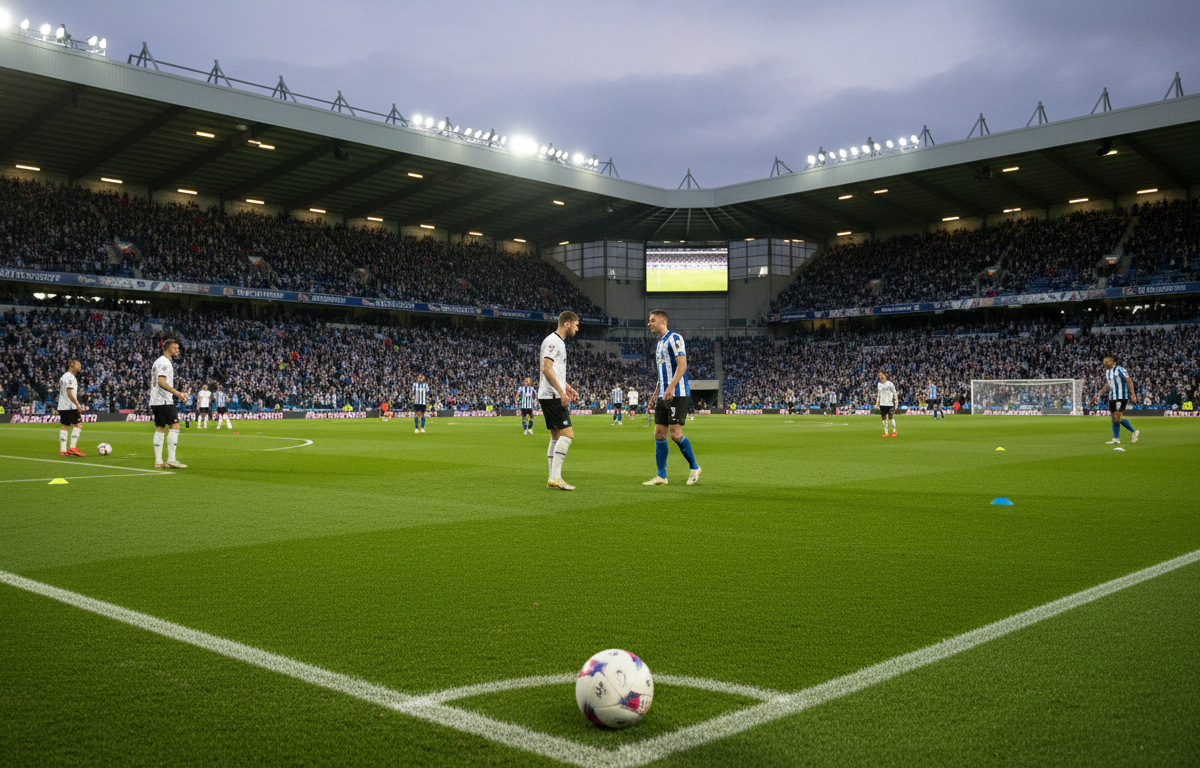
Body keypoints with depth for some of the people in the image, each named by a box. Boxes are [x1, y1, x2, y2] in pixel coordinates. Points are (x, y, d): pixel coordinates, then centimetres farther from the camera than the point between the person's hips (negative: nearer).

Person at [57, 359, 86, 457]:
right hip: (70, 407, -10)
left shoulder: (63, 377, 21)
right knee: (77, 424, -6)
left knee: (64, 426, 8)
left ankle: (62, 450, 6)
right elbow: (69, 393, -20)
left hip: (62, 407, 10)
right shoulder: (70, 377, -11)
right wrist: (78, 405, -21)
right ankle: (72, 447, -12)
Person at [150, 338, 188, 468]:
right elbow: (161, 381, -21)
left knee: (160, 429, 8)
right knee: (175, 426, -10)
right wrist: (177, 393, -25)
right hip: (164, 401, -10)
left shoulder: (157, 362, 22)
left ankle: (158, 461, 7)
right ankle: (171, 460, -14)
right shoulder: (164, 362, -10)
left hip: (155, 402, 10)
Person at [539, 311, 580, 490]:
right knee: (567, 434, -14)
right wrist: (561, 392, -22)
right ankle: (555, 477, -16)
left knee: (556, 436, 12)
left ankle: (553, 478, 14)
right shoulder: (552, 341, -11)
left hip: (553, 396, 11)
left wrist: (567, 388, 21)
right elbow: (546, 368, -20)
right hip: (552, 396, -11)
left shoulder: (559, 342, 21)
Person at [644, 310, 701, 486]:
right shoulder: (660, 344, 21)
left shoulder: (674, 338, -8)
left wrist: (671, 387, -27)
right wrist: (655, 395, 23)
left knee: (676, 434, -11)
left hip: (677, 394, -9)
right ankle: (661, 476, 7)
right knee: (659, 434, 4)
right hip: (664, 396, 9)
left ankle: (694, 467, 7)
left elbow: (682, 365, -18)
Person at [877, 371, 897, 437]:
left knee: (891, 418, -6)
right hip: (882, 404, 5)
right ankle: (886, 432, 10)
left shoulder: (890, 384, -3)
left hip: (890, 404, -5)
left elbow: (894, 393, 0)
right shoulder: (879, 384, 13)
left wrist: (895, 401, -7)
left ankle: (894, 432, 3)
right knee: (884, 418, 5)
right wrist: (877, 401, 18)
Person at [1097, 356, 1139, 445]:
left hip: (1121, 397, -8)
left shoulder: (1119, 370, -10)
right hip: (1112, 397, 9)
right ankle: (1116, 439, 7)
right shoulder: (1107, 371, 16)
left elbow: (1129, 381, -12)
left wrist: (1132, 393, -19)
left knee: (1118, 417, -15)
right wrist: (1099, 395, 20)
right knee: (1114, 418, 6)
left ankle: (1134, 431, 1)